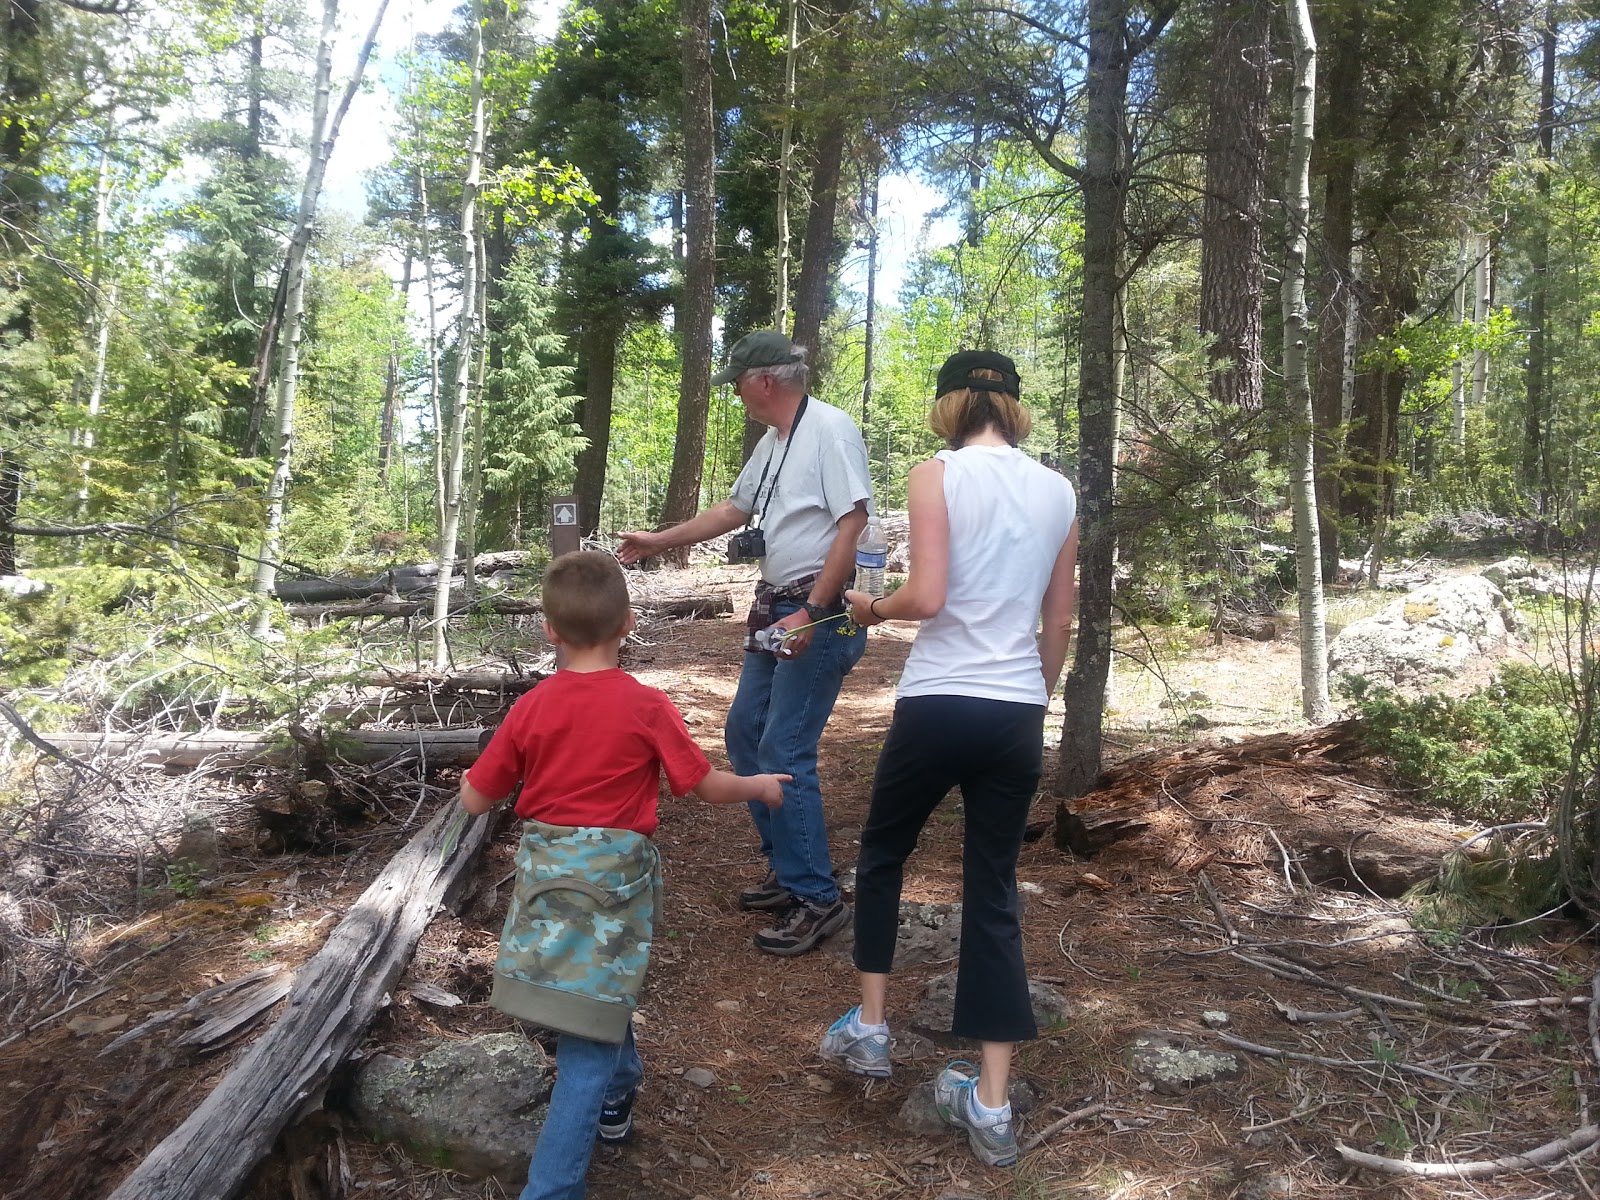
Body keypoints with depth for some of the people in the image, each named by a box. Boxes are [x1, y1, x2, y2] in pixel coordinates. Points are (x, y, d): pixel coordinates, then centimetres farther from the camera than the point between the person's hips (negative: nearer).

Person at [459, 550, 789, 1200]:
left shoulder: (531, 708, -4)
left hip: (546, 871, 4)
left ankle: (619, 1091, 51)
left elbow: (475, 800, 1)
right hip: (615, 875, -4)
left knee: (600, 994, 28)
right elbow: (708, 786, -4)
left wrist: (472, 777, 25)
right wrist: (761, 786, 15)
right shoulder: (647, 707, -11)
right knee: (589, 1041, 3)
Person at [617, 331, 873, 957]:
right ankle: (786, 867, 26)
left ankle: (816, 898, 1)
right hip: (778, 609, 10)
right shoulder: (772, 441, 16)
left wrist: (812, 613, -24)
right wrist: (655, 542, 31)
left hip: (822, 611, -10)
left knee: (784, 752, -11)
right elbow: (734, 510, 27)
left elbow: (853, 525, -21)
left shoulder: (829, 429, -14)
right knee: (744, 731, 14)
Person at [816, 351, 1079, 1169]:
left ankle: (868, 1028, 29)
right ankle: (991, 1107, 13)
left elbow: (927, 597, -16)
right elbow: (1059, 623, 12)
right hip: (1018, 712, 4)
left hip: (938, 702, -4)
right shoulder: (1059, 491, 9)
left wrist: (874, 608, 4)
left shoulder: (936, 474, -6)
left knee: (881, 855, 21)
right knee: (994, 893, 10)